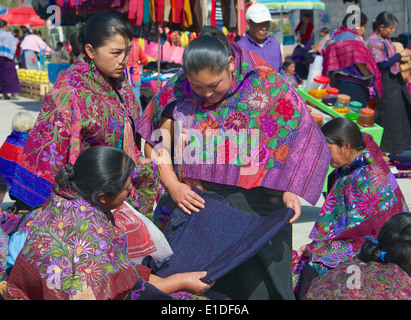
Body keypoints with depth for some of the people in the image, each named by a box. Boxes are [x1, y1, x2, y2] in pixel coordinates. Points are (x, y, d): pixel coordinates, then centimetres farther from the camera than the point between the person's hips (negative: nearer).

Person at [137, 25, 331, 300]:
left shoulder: (266, 85, -9)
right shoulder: (179, 88, -1)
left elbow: (297, 136, -4)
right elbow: (156, 142, 4)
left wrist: (289, 190, -17)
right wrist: (173, 186, -10)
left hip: (256, 206, -2)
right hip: (195, 204, 3)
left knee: (259, 286, 6)